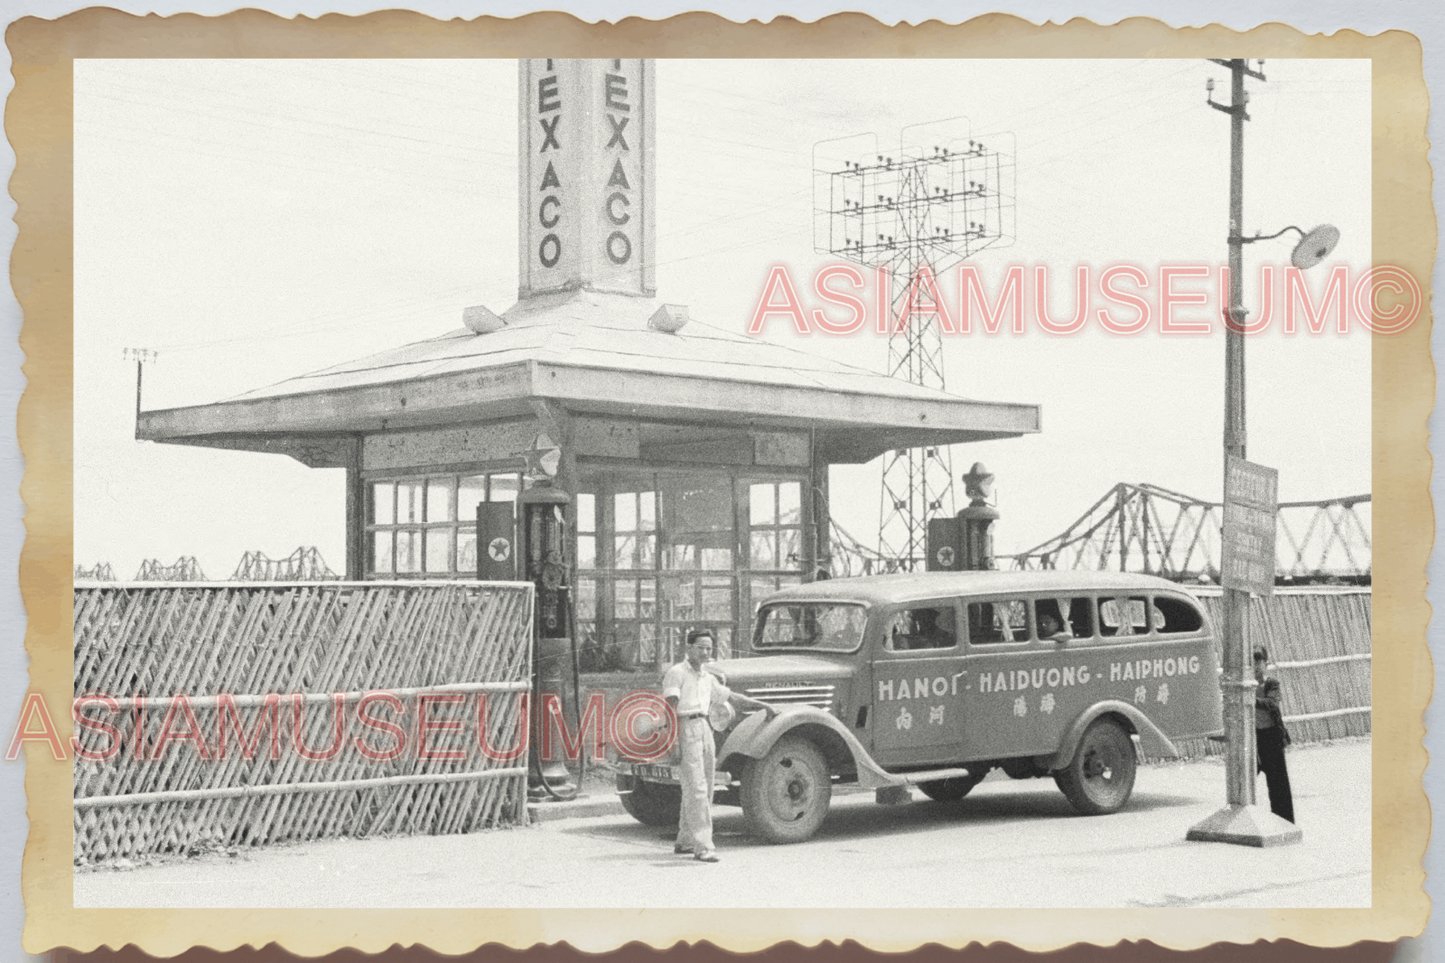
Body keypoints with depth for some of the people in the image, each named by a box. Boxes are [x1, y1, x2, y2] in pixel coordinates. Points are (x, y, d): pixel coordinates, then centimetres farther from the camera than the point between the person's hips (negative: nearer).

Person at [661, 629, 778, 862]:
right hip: (685, 729, -9)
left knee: (704, 790, 12)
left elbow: (733, 698, 29)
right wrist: (674, 740, -23)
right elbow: (670, 708, -13)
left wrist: (763, 706, 28)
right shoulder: (677, 673, -4)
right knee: (696, 790, -14)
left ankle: (685, 842, 24)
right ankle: (702, 847, -18)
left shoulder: (707, 678, 21)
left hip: (704, 729, 9)